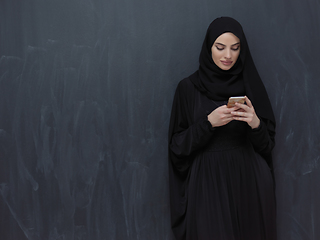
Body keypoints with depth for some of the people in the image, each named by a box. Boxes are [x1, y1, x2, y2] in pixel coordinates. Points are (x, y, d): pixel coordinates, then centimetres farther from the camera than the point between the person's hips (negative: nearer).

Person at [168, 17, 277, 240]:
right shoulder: (188, 87, -1)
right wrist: (208, 122, -17)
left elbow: (267, 144, 6)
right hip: (207, 182, -2)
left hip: (249, 180, 2)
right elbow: (178, 144, -2)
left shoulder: (251, 85, 5)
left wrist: (256, 123, -15)